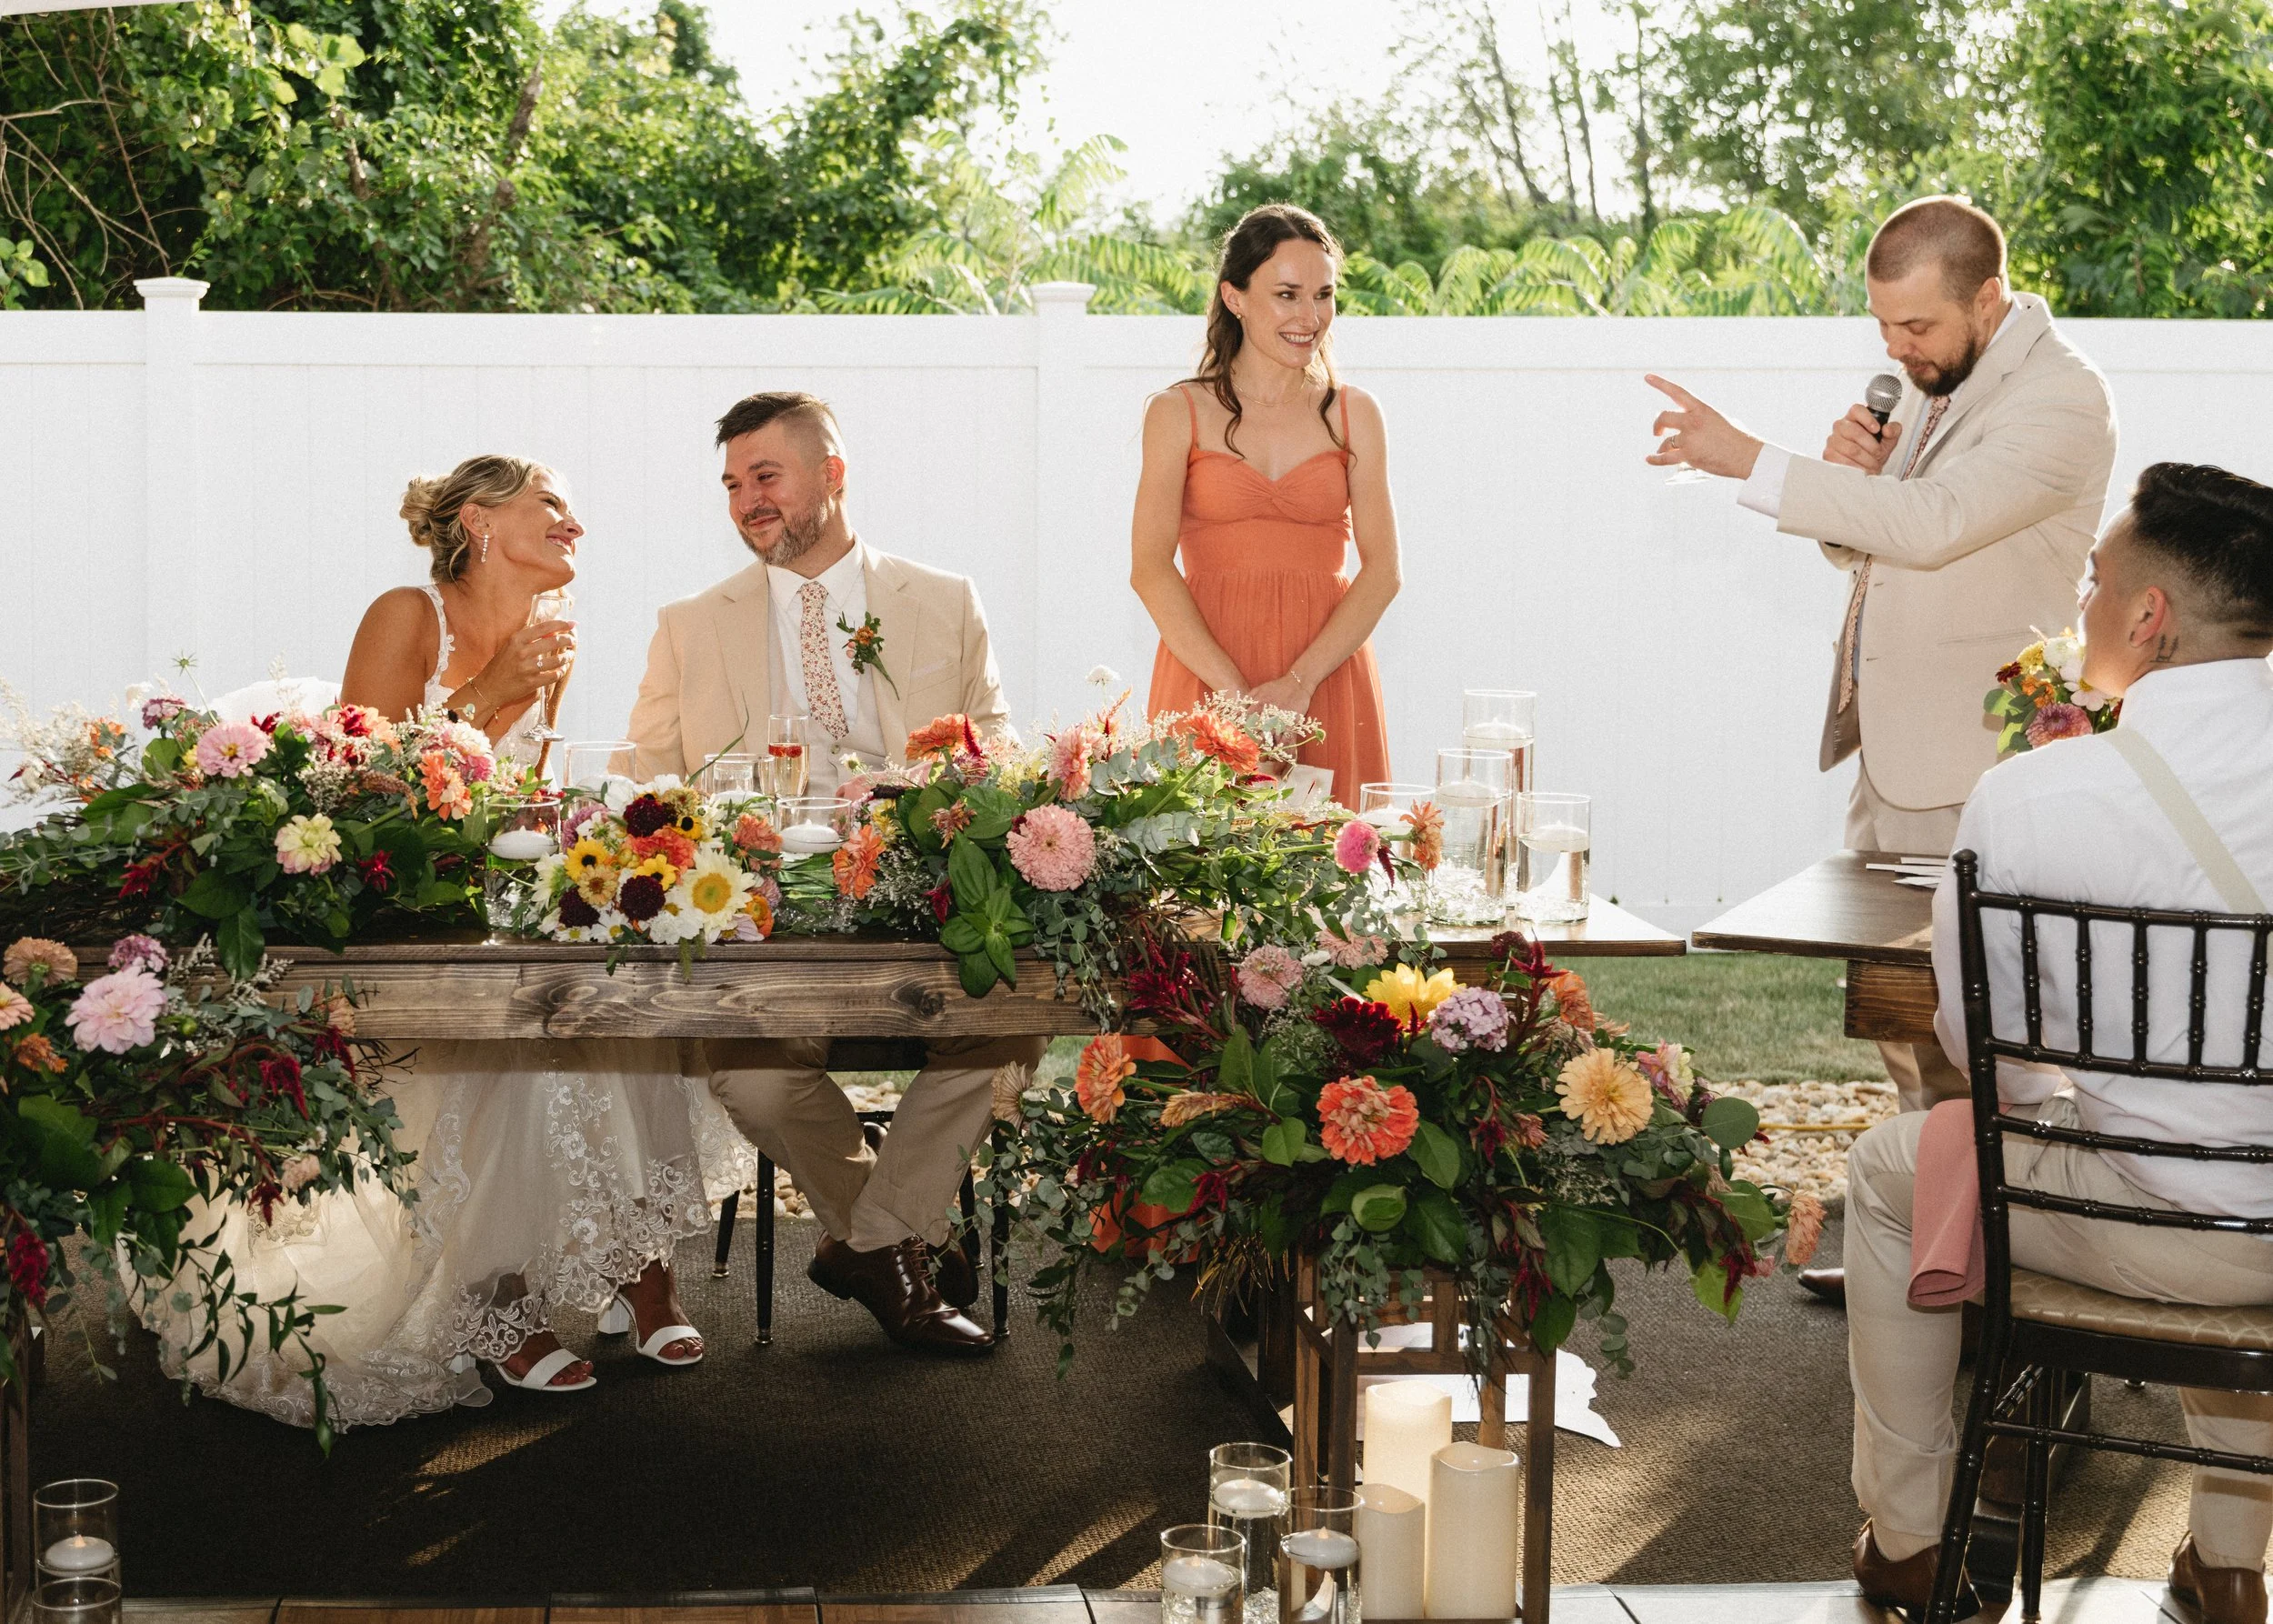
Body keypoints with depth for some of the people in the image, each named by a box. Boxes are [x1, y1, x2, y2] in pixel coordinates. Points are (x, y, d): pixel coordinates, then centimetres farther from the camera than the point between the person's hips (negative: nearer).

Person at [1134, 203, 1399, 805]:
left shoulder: (1354, 415, 8)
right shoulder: (1179, 413, 3)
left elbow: (1382, 571, 1)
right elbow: (1149, 569, -6)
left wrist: (1298, 682, -13)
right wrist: (1233, 689, -17)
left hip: (1326, 679, 1)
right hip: (1204, 677, -1)